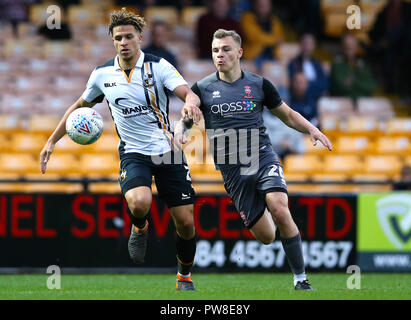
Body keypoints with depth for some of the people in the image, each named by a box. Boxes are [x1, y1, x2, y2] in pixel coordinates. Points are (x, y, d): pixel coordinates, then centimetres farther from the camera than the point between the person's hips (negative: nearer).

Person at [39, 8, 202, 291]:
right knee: (139, 202, -32)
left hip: (168, 150, 0)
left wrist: (191, 102, -44)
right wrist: (52, 141, 15)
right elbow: (80, 106, 18)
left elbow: (188, 93, -19)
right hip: (134, 153, 0)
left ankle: (184, 276, 26)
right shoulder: (102, 74, 2)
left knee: (186, 222, -1)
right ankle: (140, 227, 6)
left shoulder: (158, 66, -6)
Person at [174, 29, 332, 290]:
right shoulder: (203, 88, 5)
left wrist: (312, 129, 0)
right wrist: (181, 131, -9)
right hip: (231, 168, 0)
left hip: (263, 158, 0)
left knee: (280, 210, -27)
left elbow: (287, 114, 18)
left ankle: (301, 279, -16)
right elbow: (185, 120, 15)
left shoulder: (259, 84, 7)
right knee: (265, 236, -4)